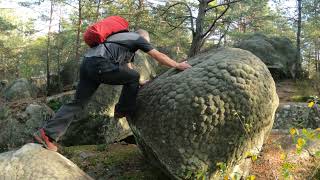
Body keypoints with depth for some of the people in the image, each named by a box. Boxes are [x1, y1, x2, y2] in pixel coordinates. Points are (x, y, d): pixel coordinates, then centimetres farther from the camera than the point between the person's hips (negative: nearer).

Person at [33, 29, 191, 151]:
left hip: (86, 63, 8)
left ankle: (48, 133, -1)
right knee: (133, 77, 11)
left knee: (78, 103, 6)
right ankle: (123, 111, 17)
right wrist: (178, 65, 26)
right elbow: (159, 56, 16)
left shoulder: (125, 39, 39)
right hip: (100, 64, -8)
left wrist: (141, 83, 49)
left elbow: (128, 69, 43)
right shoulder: (138, 38, 16)